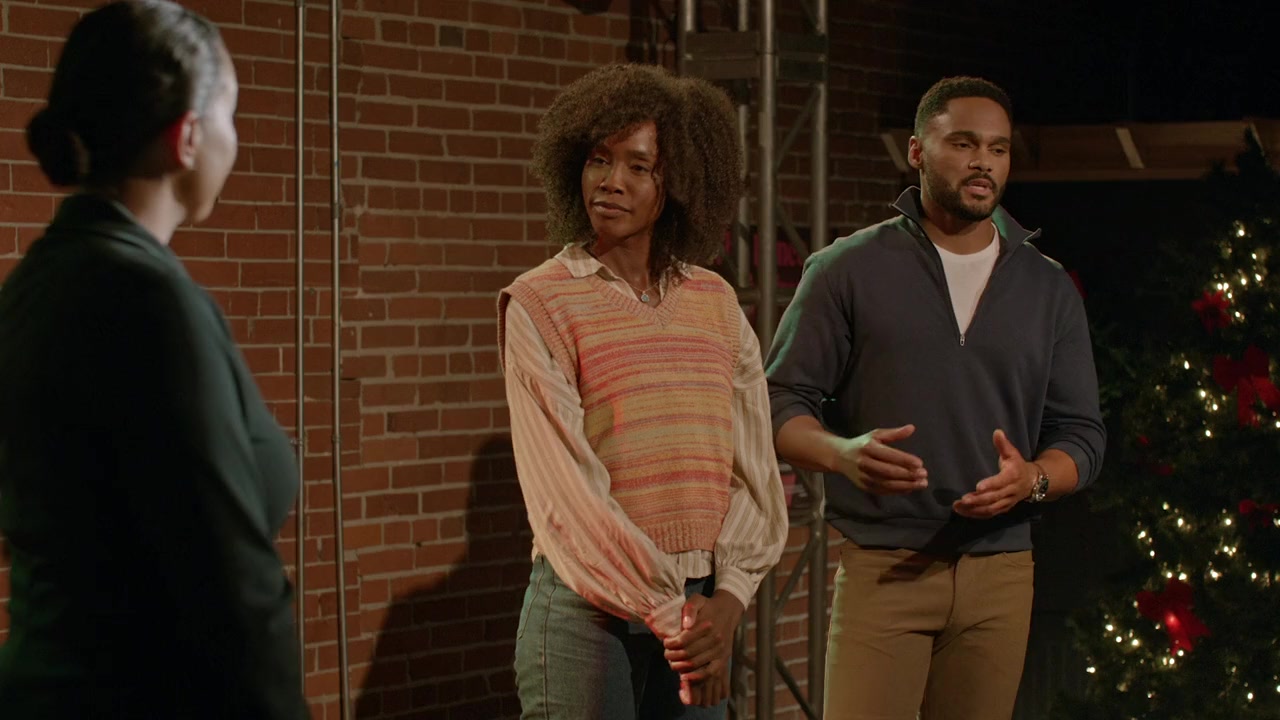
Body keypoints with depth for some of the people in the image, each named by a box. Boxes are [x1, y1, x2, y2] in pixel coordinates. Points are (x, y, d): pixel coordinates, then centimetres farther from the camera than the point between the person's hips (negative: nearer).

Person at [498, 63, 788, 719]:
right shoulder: (538, 304, -4)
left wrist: (725, 602, -9)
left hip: (698, 609, 4)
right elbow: (564, 490, -11)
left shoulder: (715, 303, 9)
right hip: (587, 608, -4)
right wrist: (666, 611, -14)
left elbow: (753, 468, 5)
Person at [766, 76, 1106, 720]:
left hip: (1000, 568, 3)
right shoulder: (849, 269, 3)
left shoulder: (1048, 289, 12)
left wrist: (1033, 479, -12)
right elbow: (782, 403, 1)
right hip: (880, 565, -3)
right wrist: (841, 453, -20)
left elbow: (1081, 433, 11)